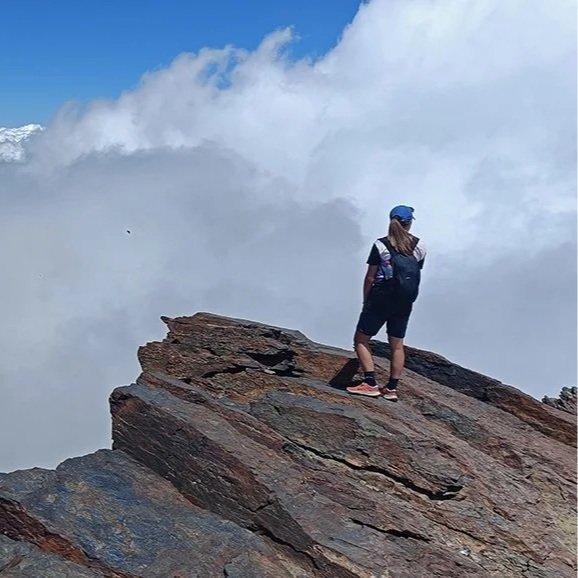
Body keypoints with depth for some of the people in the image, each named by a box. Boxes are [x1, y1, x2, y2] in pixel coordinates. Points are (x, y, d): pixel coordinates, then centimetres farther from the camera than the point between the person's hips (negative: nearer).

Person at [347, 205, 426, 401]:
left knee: (361, 340, 5)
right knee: (397, 344, 14)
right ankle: (392, 388, 16)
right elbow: (416, 274, 5)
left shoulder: (380, 245, -8)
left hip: (381, 299, -4)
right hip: (405, 303, 4)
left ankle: (370, 383, -5)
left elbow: (370, 277, -7)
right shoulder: (419, 247, 2)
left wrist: (366, 301, 4)